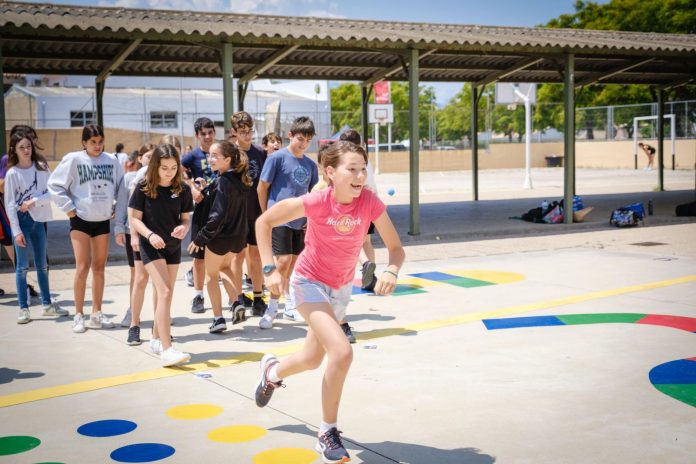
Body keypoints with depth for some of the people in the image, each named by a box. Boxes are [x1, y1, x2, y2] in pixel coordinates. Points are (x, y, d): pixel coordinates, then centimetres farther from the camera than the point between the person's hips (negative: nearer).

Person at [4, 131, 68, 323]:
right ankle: (23, 309, 5)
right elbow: (10, 204, -7)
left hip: (39, 219, 3)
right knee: (22, 266, 0)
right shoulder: (12, 173, -6)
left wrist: (34, 201, -17)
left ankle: (47, 304, 23)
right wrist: (16, 231, -12)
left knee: (42, 264, 13)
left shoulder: (42, 167, 3)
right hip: (22, 220, -3)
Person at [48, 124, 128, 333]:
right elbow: (54, 184, -4)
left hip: (103, 221, 3)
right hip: (80, 220, -3)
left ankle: (96, 314, 18)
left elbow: (121, 193, 0)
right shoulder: (73, 160, -8)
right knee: (83, 267, -7)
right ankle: (79, 315, 4)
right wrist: (67, 207, -9)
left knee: (99, 267, 9)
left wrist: (120, 225, -4)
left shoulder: (111, 161, -1)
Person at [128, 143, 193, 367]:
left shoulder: (182, 189, -4)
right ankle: (166, 350, -22)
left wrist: (183, 228, -20)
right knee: (165, 293, -17)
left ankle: (157, 339, 32)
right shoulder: (144, 188, -11)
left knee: (165, 295, 14)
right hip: (151, 246, -4)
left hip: (173, 246, 5)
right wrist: (150, 235, -24)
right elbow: (134, 218, -7)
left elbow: (185, 218, 4)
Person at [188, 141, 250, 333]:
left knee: (211, 275, 10)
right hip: (239, 236, 7)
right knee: (225, 267, 30)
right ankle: (236, 304, 16)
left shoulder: (222, 182, -20)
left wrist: (200, 238, -19)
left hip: (220, 236, -7)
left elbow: (217, 215, -24)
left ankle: (218, 319, 9)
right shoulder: (240, 179, 4)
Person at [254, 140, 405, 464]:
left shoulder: (371, 203, -21)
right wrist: (270, 269, -20)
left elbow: (396, 247, -13)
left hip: (341, 287, 5)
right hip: (309, 282, -5)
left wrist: (391, 271, -34)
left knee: (313, 358, 21)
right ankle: (328, 433, -3)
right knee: (342, 352, -23)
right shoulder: (316, 202, -28)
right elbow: (264, 222, -15)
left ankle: (272, 371, 56)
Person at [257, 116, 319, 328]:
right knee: (284, 261, -13)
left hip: (300, 221, 6)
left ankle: (290, 306, 23)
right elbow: (262, 187, -5)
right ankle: (271, 308, 0)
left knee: (294, 263, 11)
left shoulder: (310, 165, 9)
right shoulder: (278, 157, -7)